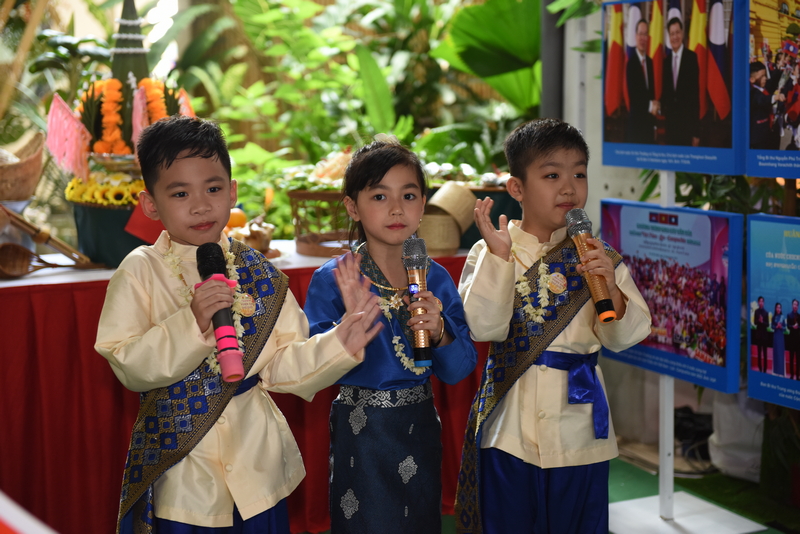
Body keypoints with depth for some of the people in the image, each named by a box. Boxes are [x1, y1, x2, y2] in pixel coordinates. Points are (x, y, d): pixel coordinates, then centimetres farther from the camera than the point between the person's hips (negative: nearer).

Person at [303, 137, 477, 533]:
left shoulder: (436, 278, 1)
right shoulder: (332, 280, -10)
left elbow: (459, 370, 0)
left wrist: (440, 332, -19)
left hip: (419, 430, 4)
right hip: (359, 435, -3)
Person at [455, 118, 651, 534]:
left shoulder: (598, 255, 2)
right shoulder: (490, 253, -3)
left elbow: (623, 336, -1)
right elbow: (483, 327, -15)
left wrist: (610, 287, -19)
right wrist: (498, 255, -20)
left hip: (579, 425, 2)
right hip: (510, 423, -2)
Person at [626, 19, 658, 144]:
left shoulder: (650, 62, 12)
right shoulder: (631, 62, -12)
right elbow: (632, 93, -18)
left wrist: (655, 105, 4)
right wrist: (650, 105, -15)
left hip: (649, 120, 7)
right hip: (636, 120, -7)